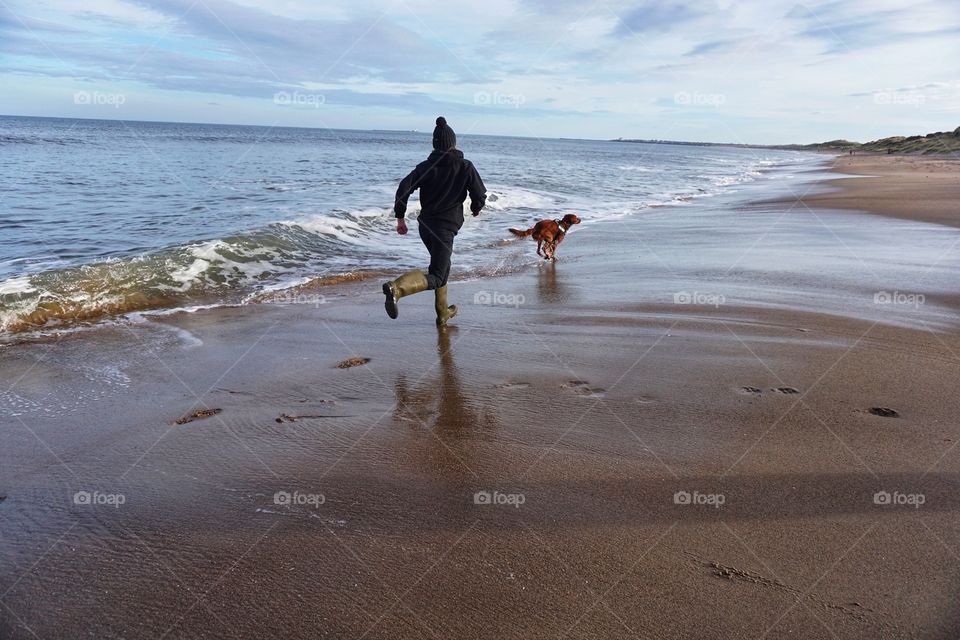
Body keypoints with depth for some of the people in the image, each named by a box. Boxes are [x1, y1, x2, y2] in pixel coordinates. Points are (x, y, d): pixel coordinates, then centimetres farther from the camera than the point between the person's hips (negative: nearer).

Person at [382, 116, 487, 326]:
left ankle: (443, 313, 35)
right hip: (446, 227, -5)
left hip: (425, 224, 6)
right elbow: (480, 195, -3)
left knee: (442, 265, 26)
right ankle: (397, 288, -37)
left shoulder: (426, 166, 3)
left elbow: (404, 189, -6)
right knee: (435, 277, -9)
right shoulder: (465, 167, -3)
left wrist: (400, 218, 2)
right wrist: (475, 209, 19)